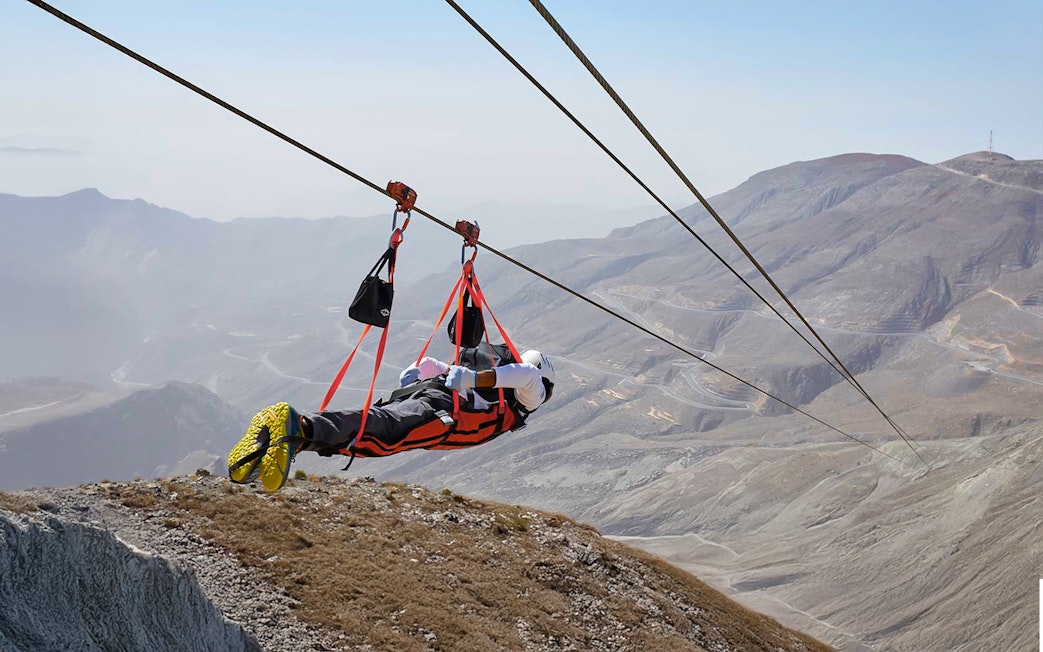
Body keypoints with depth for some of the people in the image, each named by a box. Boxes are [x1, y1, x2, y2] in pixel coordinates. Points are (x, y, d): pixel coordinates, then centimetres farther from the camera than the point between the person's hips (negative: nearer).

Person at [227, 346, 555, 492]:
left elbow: (423, 365, 42)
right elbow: (527, 373, -1)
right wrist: (474, 380, -6)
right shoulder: (530, 396, 27)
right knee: (381, 433, -32)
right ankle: (301, 426, -57)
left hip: (411, 393, 7)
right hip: (447, 408, -7)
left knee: (355, 437, -16)